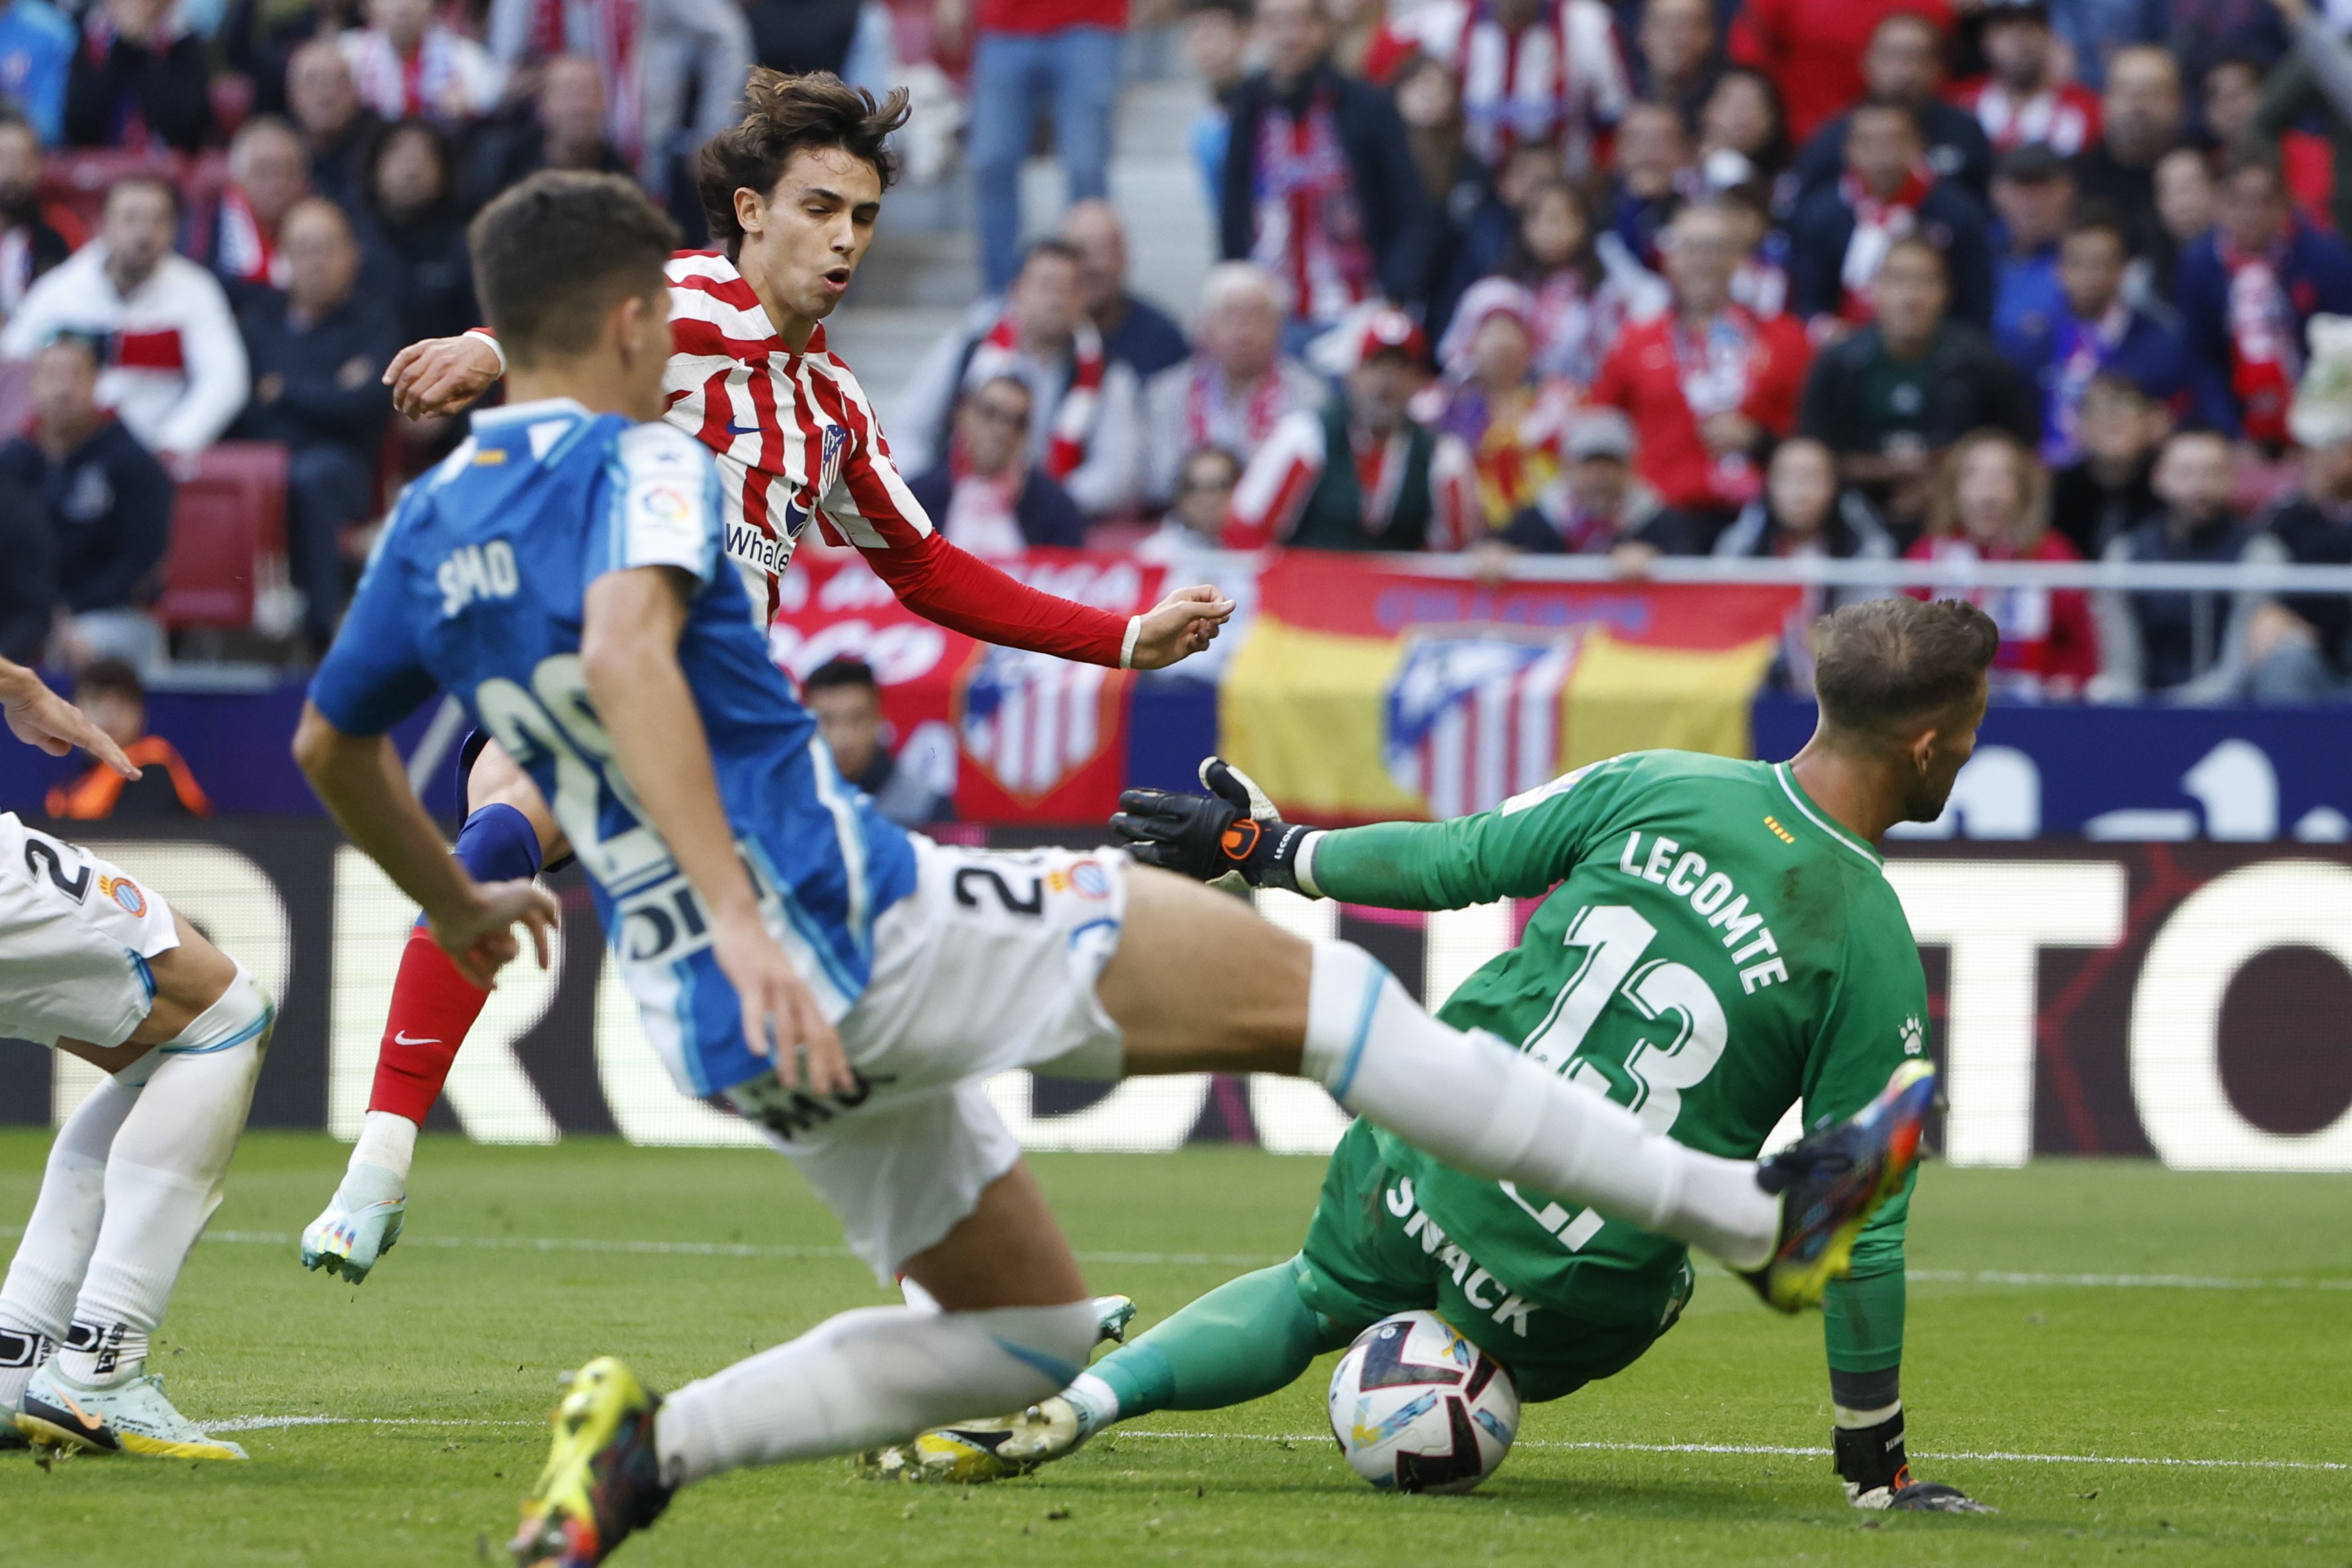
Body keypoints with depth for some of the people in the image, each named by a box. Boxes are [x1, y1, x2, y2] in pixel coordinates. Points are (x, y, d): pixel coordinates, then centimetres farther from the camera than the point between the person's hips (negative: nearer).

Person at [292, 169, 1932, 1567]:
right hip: (855, 927, -9)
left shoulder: (430, 526, 15)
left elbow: (332, 747, 28)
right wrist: (737, 912, -37)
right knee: (1296, 983, -3)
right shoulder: (643, 466, -9)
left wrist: (459, 910, 44)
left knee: (1032, 1335, 20)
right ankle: (1757, 1213, -4)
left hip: (722, 1034, 9)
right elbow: (623, 649, -30)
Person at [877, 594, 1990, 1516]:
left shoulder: (1651, 789, -9)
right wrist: (1876, 1463, -3)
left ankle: (1075, 1402, 9)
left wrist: (1255, 845, 16)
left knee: (1313, 1300, 30)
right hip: (1574, 1293, -2)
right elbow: (1864, 1233, -12)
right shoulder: (1876, 956, -15)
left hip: (1423, 1164, 2)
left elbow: (1452, 862, 1)